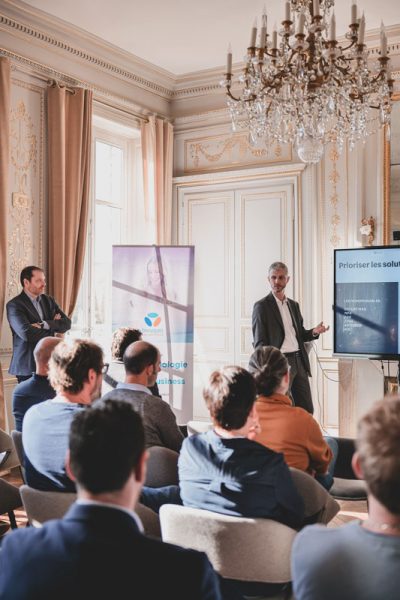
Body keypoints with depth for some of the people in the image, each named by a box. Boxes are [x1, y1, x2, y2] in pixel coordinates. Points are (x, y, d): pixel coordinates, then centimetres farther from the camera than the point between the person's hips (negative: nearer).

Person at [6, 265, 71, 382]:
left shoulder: (49, 300, 12)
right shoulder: (14, 305, -8)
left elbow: (67, 323, 2)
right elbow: (27, 333, -20)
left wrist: (44, 325, -15)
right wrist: (53, 327, -6)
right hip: (28, 365, -5)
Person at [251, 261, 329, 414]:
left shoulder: (294, 305, 17)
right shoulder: (261, 306, -3)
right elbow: (259, 342, -5)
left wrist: (313, 332, 2)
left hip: (299, 361, 6)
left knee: (307, 410, 7)